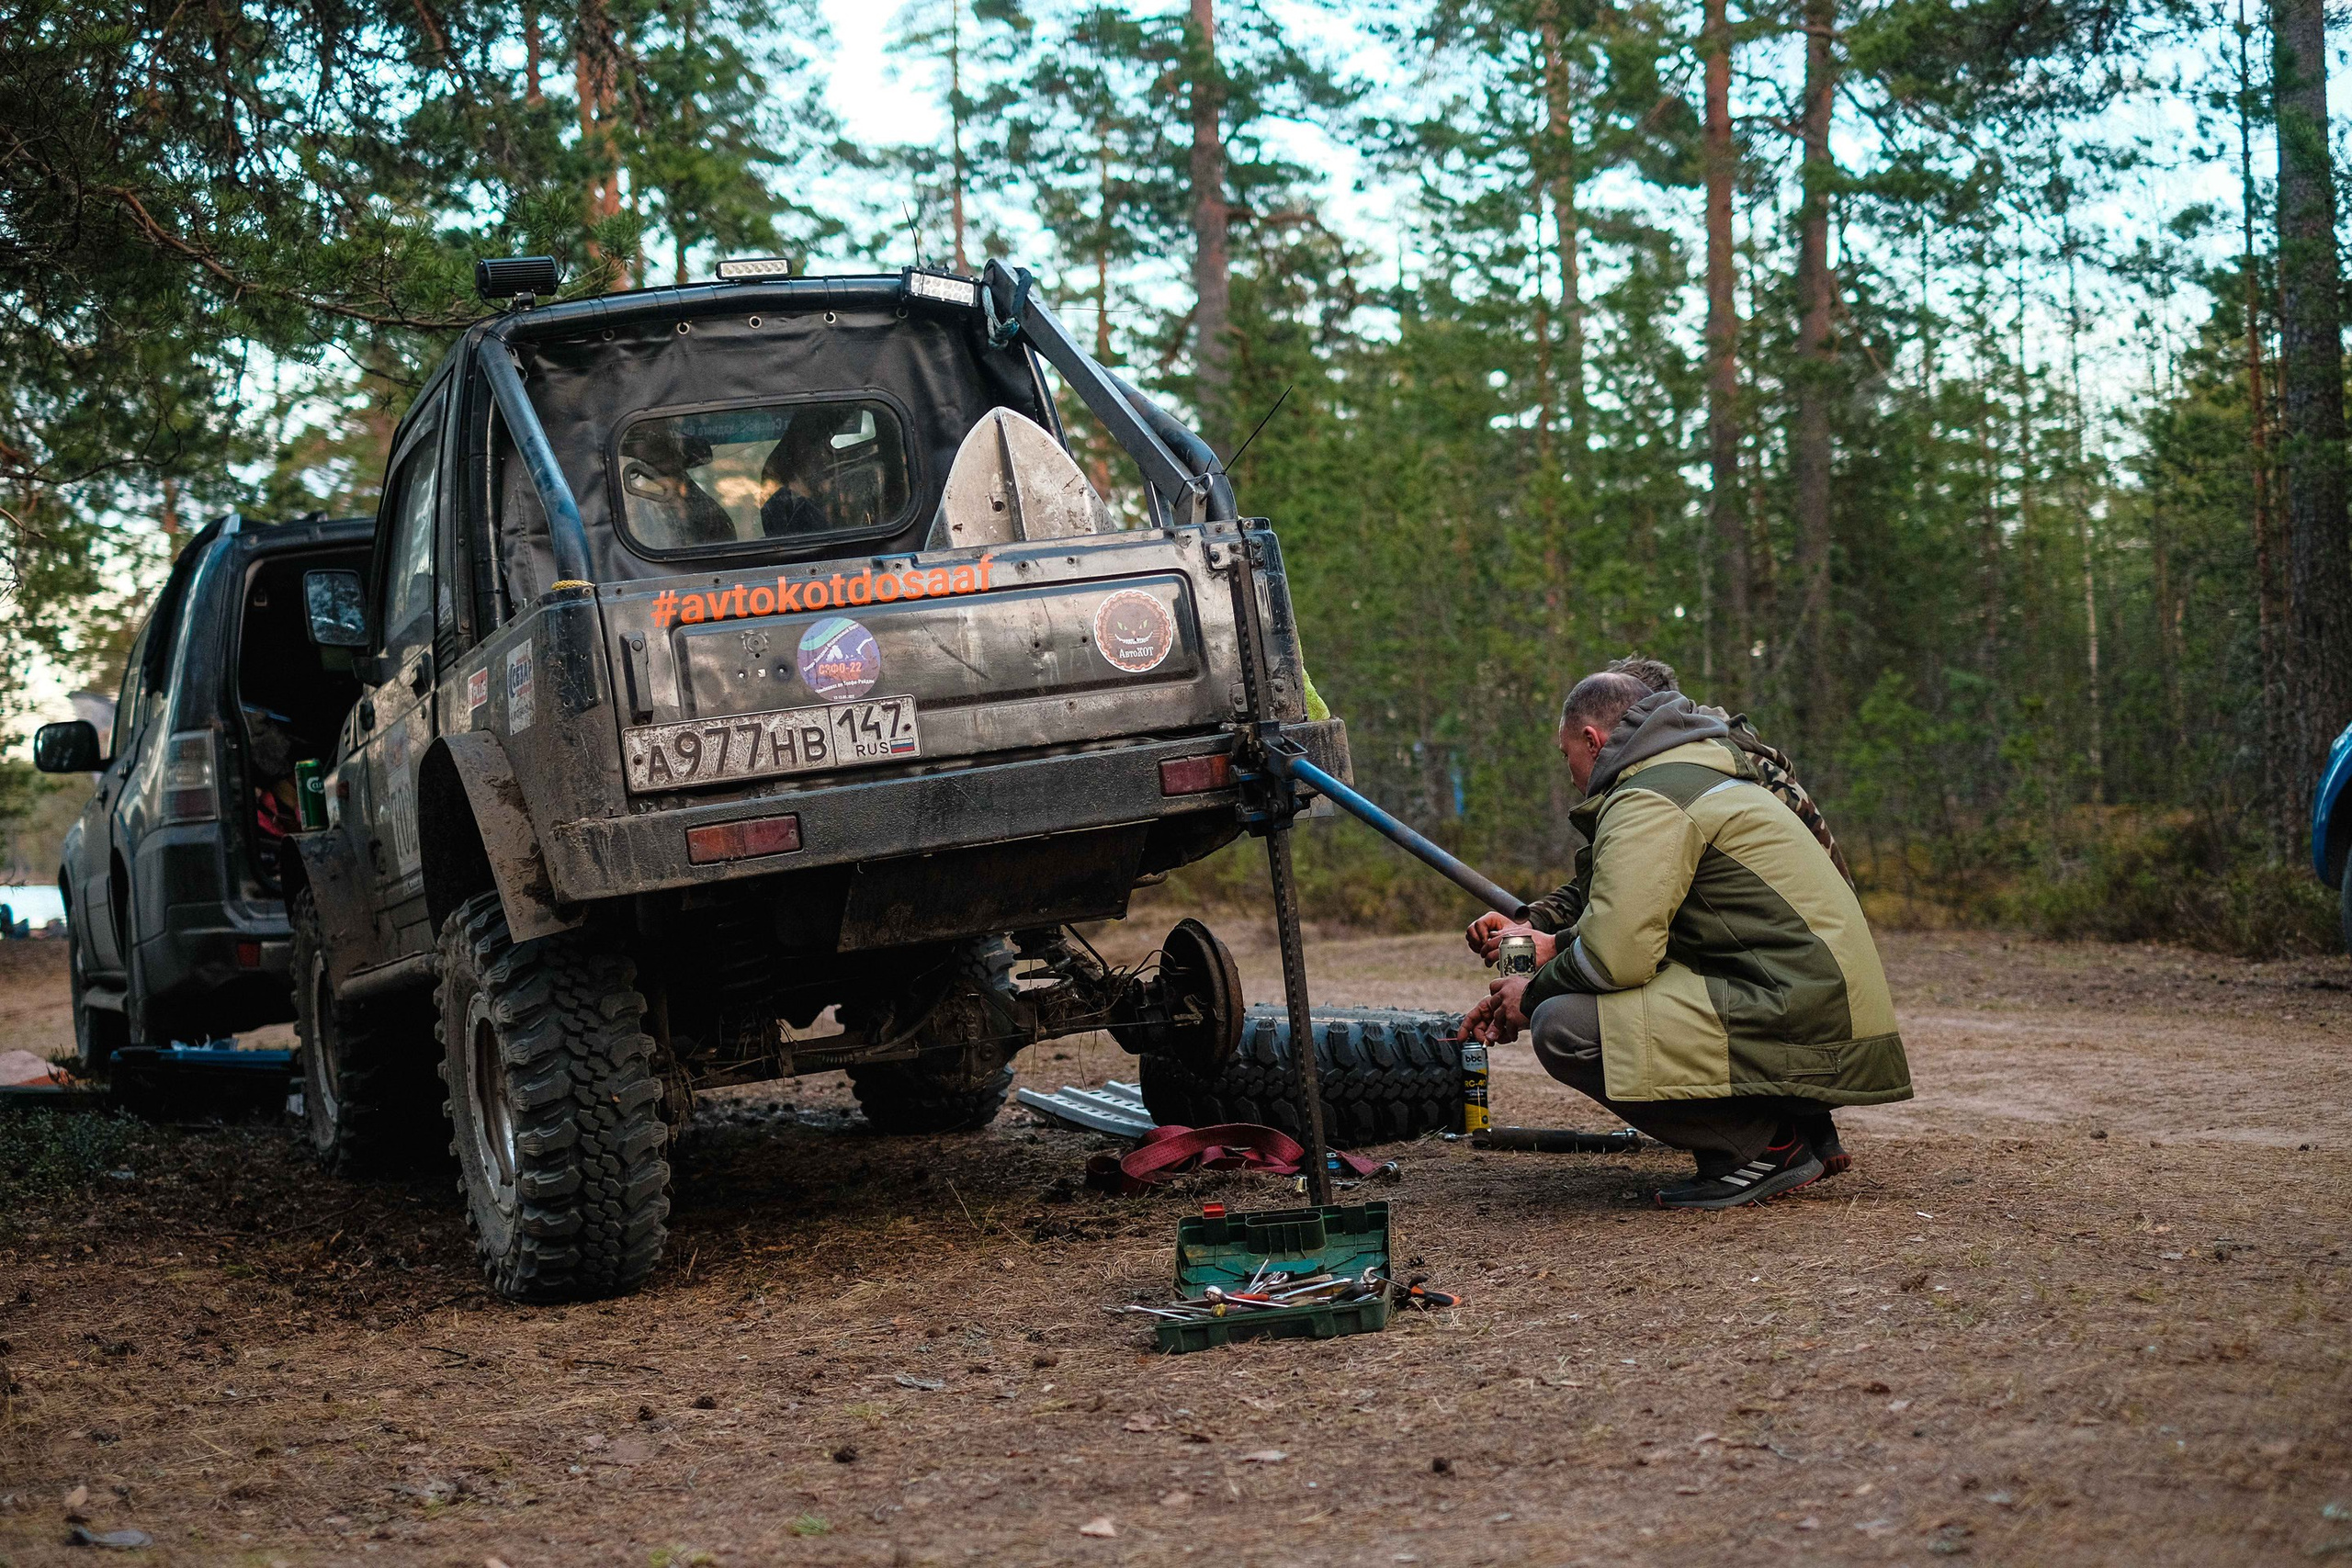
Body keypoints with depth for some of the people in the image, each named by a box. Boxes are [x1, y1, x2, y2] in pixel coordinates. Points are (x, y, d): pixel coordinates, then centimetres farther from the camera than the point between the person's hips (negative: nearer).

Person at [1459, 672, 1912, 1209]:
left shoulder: (1645, 802, -9)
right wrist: (1551, 941, 23)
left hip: (1799, 1028, -10)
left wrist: (1535, 993, -1)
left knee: (1564, 1027, -20)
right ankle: (1794, 1127, 14)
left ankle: (1767, 1146, -10)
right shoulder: (1701, 774, 23)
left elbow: (1615, 956, -20)